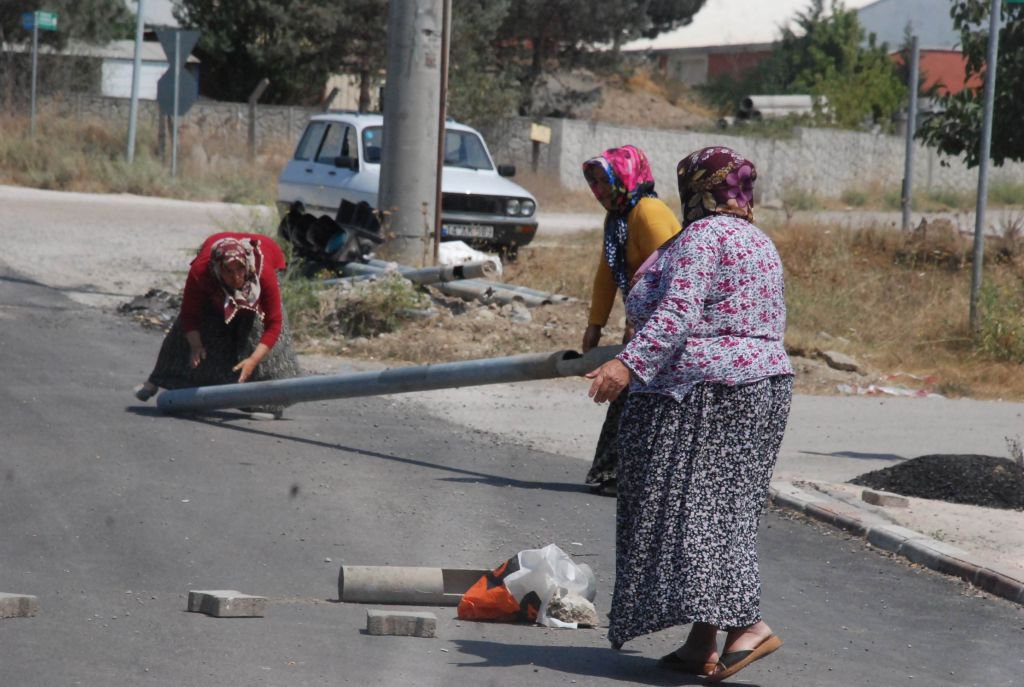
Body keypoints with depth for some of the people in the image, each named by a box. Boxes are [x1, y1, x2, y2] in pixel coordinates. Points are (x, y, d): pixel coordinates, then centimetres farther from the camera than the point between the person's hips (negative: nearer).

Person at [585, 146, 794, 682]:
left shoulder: (703, 234, -8)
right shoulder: (759, 242, 21)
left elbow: (679, 310, -22)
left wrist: (628, 363, -30)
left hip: (703, 392, -9)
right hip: (765, 383, 10)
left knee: (687, 507, -10)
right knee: (723, 510, 7)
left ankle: (745, 622, -21)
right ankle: (702, 644, 3)